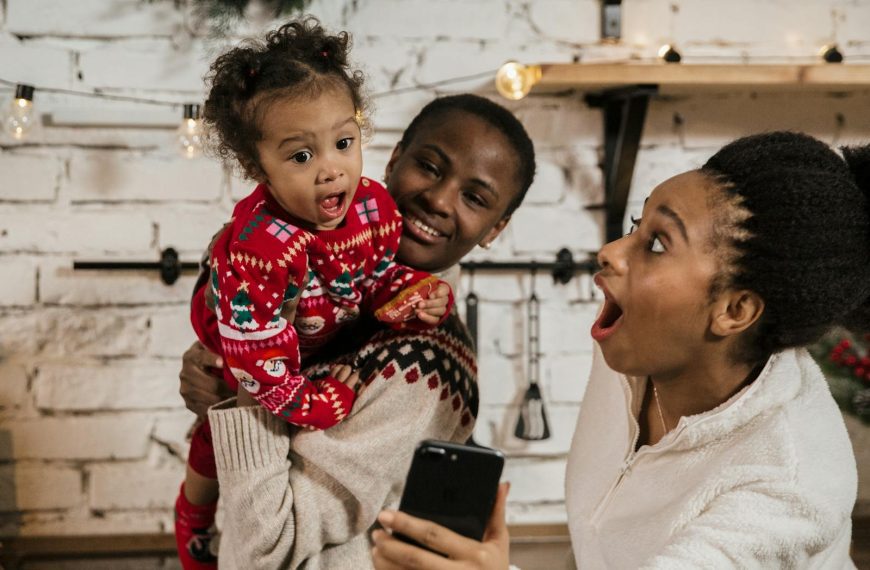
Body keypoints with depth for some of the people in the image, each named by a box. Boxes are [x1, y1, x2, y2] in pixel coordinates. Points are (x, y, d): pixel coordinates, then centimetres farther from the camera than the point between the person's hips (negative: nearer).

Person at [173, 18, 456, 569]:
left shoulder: (374, 205, -28)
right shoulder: (256, 247, -48)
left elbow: (378, 275, -6)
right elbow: (257, 359, -40)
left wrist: (418, 296, -28)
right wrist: (333, 403, -30)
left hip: (328, 342, 5)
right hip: (235, 354, -5)